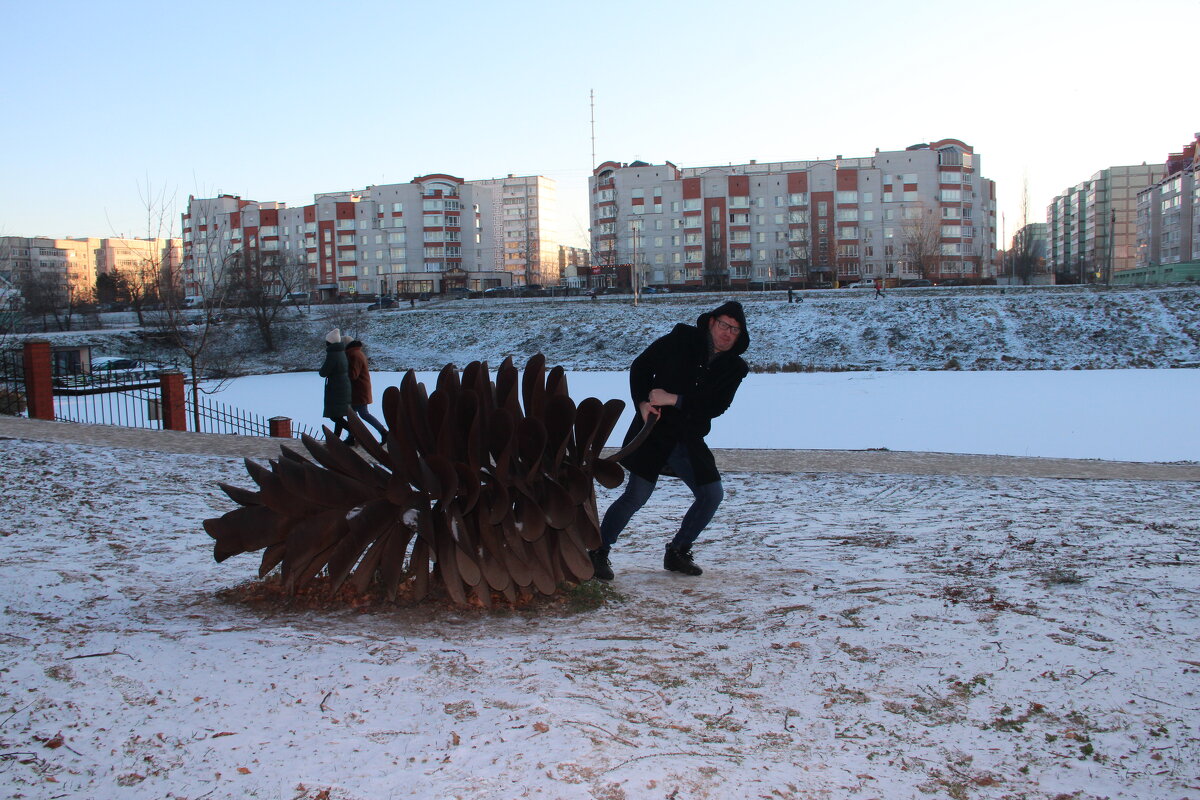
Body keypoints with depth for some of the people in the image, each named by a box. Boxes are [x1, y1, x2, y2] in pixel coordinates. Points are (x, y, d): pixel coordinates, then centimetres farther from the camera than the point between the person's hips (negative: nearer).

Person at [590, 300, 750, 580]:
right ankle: (599, 551, 10)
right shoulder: (681, 339, -4)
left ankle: (677, 552, 18)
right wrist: (642, 403, -14)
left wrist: (674, 399, -20)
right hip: (654, 433, -4)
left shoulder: (734, 367, 2)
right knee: (635, 496, -7)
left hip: (688, 441, 4)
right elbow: (640, 366, 1)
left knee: (712, 495, -1)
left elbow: (716, 406, -10)